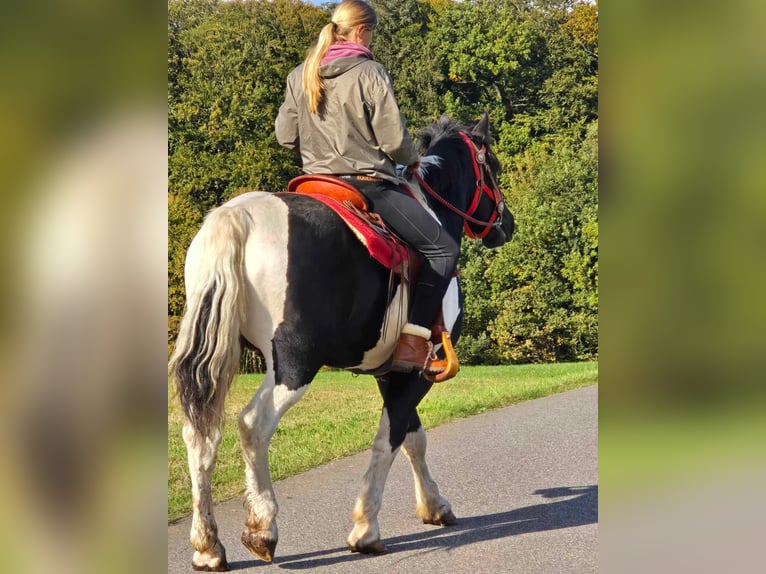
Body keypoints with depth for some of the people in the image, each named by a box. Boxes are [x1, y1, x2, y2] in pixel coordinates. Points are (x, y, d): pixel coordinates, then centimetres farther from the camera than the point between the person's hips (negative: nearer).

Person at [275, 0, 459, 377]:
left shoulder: (300, 76, 7)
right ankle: (412, 344, -10)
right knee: (442, 249, 0)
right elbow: (393, 140, -12)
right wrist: (413, 160, 8)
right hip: (368, 186, -7)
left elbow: (285, 137, 10)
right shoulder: (369, 73, -11)